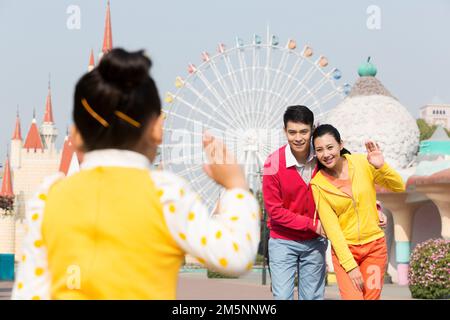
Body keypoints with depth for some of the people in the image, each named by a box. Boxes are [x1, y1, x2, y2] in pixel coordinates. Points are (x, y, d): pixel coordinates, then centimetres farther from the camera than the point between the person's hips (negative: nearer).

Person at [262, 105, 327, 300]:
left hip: (314, 242, 3)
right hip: (283, 242, -3)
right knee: (282, 297, -5)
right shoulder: (274, 164, -16)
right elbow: (275, 211, -13)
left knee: (313, 297, 9)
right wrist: (313, 224, -15)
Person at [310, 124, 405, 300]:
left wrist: (382, 166, -18)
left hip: (375, 245, 2)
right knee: (353, 297, -14)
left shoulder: (362, 163, -6)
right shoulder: (318, 184, -9)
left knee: (372, 297, 6)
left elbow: (399, 187, 1)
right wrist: (350, 265, -14)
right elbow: (331, 227, -10)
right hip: (344, 249, -2)